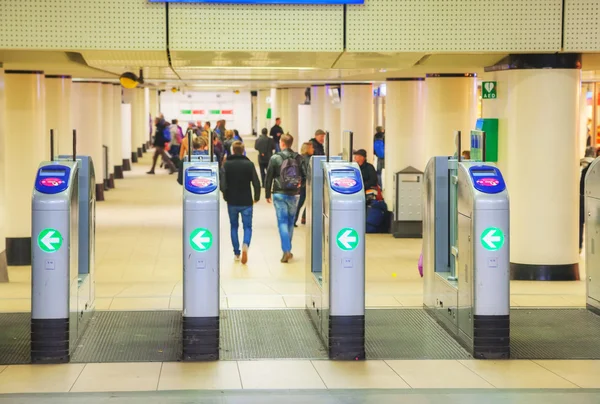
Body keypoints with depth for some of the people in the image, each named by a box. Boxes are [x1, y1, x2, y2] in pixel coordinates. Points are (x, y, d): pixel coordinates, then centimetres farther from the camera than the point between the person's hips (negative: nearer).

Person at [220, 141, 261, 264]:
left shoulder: (226, 164, -5)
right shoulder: (249, 164, -6)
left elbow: (222, 183, -13)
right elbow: (256, 183, -8)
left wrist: (226, 196, 4)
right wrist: (257, 197, 7)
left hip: (232, 202, 1)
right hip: (246, 202, -1)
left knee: (234, 226, 16)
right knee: (247, 227, 7)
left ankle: (236, 253, 16)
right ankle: (245, 245, -22)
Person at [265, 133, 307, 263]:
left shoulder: (275, 158, -6)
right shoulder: (298, 158, 1)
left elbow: (269, 177, -3)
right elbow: (305, 175, -1)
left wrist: (267, 194, 5)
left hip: (279, 194, -3)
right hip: (294, 194, 3)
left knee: (283, 222, -2)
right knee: (290, 222, 14)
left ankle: (286, 251, -13)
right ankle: (288, 250, 20)